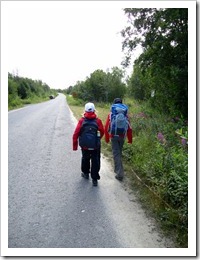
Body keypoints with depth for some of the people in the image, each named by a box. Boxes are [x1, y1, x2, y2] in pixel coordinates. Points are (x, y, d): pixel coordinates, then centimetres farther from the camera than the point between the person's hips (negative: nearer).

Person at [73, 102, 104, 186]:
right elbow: (102, 132, 2)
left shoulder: (82, 120, -6)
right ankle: (95, 179, 10)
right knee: (95, 161, 8)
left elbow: (76, 134, -8)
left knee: (85, 159, 24)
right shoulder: (98, 120, -6)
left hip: (84, 145, 1)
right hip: (95, 146, -1)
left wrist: (75, 146, 0)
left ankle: (86, 173, 40)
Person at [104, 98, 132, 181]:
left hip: (114, 136, -3)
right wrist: (130, 139, 11)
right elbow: (129, 128, 2)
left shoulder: (110, 114, -3)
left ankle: (120, 173, -4)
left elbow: (106, 127, -4)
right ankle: (117, 169, 36)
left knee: (116, 154, 1)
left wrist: (107, 138, 6)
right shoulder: (125, 115, 2)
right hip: (122, 136, 3)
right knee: (119, 152, 20)